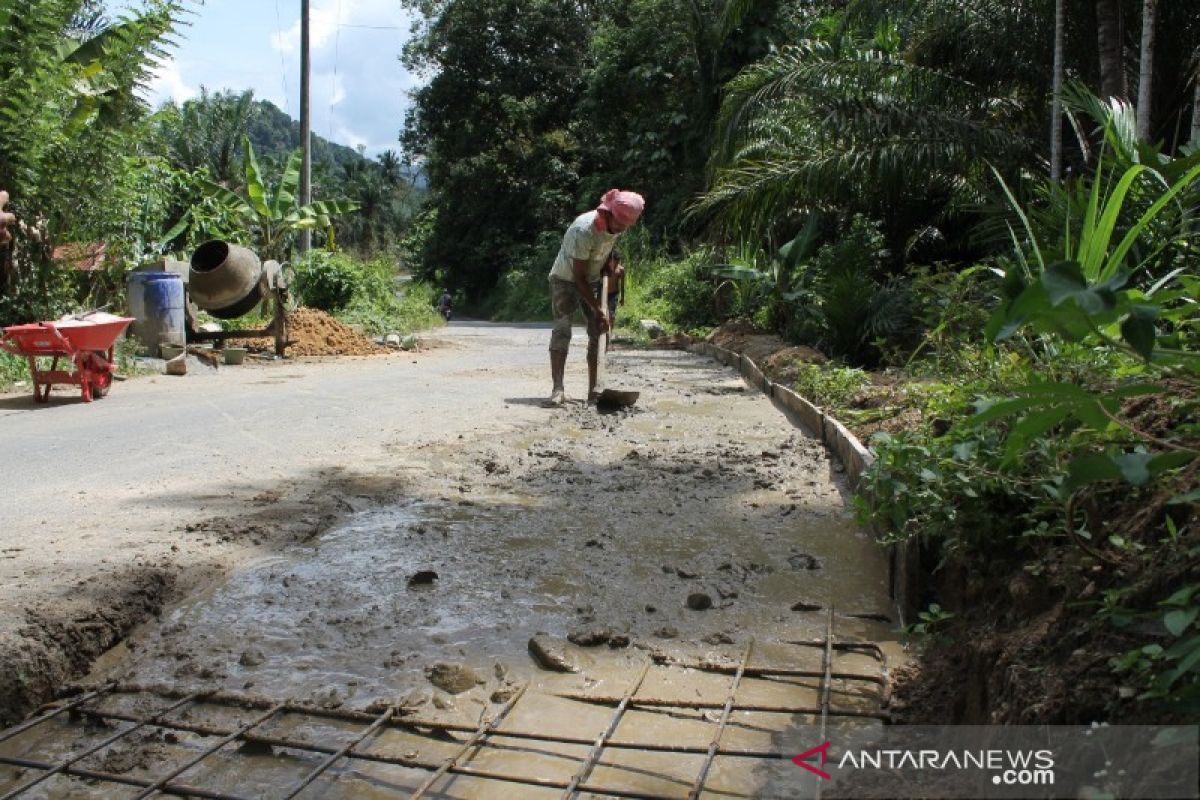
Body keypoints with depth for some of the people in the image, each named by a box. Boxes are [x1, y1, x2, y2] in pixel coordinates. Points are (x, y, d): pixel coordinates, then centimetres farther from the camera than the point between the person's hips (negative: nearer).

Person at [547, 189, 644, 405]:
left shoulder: (618, 226, -13)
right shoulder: (584, 230, -33)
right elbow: (578, 276, -29)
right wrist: (598, 308, -29)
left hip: (592, 280, 7)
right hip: (566, 279, -6)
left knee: (598, 331, -1)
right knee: (562, 330, -17)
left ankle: (594, 389, 3)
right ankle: (557, 388, -19)